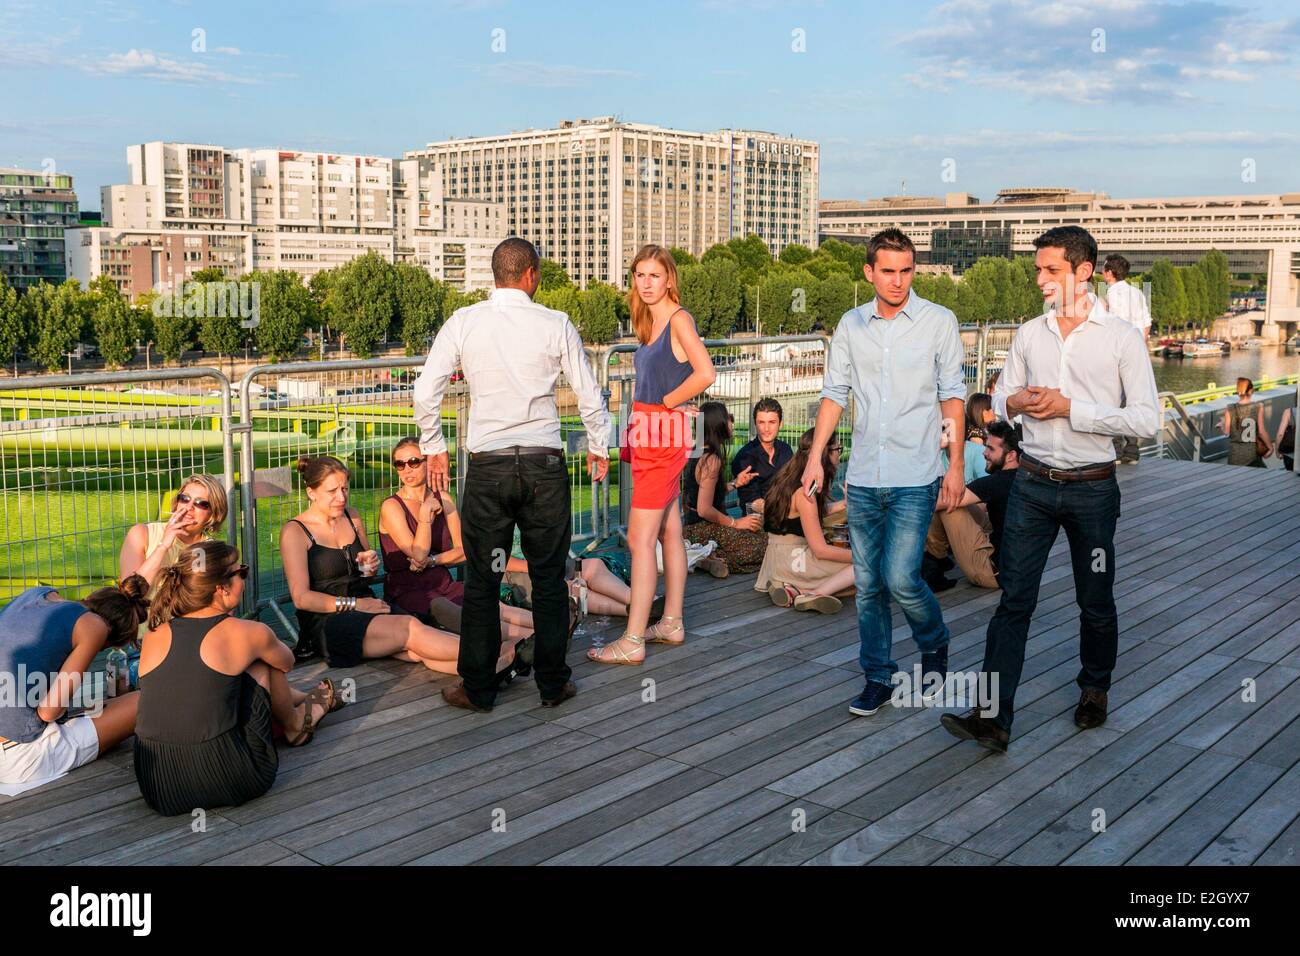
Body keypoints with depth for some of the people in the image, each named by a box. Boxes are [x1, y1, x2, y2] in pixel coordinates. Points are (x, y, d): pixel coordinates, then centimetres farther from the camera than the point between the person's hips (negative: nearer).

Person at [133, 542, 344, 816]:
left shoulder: (155, 636, 4)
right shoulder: (248, 634, -7)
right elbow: (286, 662, 17)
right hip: (224, 781, -4)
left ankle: (301, 699, 51)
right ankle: (296, 723, 41)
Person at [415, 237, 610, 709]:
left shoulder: (463, 322, 0)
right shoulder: (556, 324, -2)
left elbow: (426, 391, -1)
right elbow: (589, 395, 3)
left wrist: (433, 447, 13)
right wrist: (598, 446, 19)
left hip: (487, 466, 0)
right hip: (545, 465, 0)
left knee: (482, 580, 9)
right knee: (549, 577, 11)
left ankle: (477, 688, 16)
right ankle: (552, 684, 20)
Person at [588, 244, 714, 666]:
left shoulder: (679, 319, -12)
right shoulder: (649, 321, 15)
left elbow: (705, 374, -22)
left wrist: (666, 402, -12)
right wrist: (653, 408, 3)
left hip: (664, 435, -9)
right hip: (650, 436, 9)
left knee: (639, 538, -10)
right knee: (669, 531, 14)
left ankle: (632, 641, -7)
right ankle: (671, 623, 23)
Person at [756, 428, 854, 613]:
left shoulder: (790, 478, 8)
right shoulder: (804, 492, -18)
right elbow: (821, 550, -17)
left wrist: (835, 507, 20)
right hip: (792, 561, -9)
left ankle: (794, 589, -10)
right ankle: (813, 595, -23)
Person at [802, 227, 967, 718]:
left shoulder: (939, 322, -2)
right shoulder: (851, 325, 7)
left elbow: (952, 395, 0)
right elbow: (835, 393, 10)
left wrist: (957, 463, -3)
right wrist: (815, 458, 5)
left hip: (915, 478, -4)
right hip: (863, 476, 4)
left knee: (900, 578, -11)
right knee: (867, 584, 8)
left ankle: (935, 645, 19)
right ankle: (878, 677, 21)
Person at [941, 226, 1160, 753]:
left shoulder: (1122, 337, -5)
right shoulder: (1028, 335, 7)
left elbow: (1146, 420, -11)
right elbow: (999, 401, 17)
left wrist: (1070, 407, -18)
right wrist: (1015, 402, -7)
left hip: (1092, 489, -2)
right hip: (1033, 485, 2)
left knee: (1096, 601, 13)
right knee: (1014, 598, -4)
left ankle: (1095, 691, 38)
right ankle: (992, 717, -6)